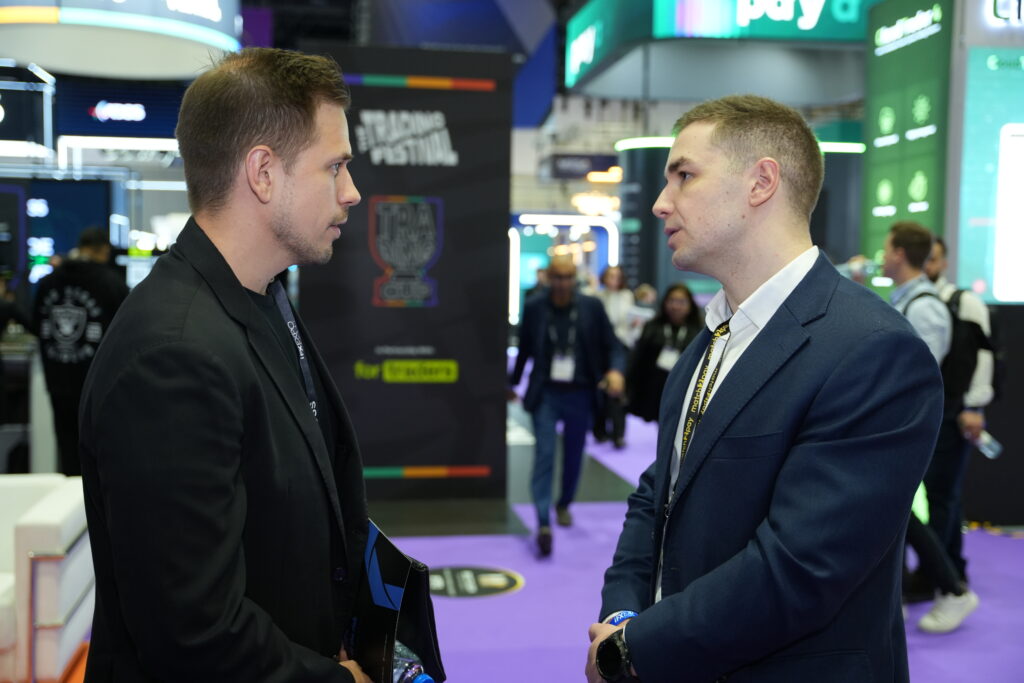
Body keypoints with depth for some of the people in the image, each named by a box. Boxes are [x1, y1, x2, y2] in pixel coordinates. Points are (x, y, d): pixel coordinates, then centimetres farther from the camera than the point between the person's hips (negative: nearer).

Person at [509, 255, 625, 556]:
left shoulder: (592, 307, -1)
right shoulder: (534, 308, 0)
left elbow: (611, 346, 1)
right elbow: (524, 349, 11)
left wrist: (615, 370, -18)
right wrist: (512, 383, 18)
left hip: (580, 395, 1)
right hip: (545, 395, -1)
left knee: (574, 456, 14)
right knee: (544, 454, -11)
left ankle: (564, 504, 37)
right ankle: (544, 523, -14)